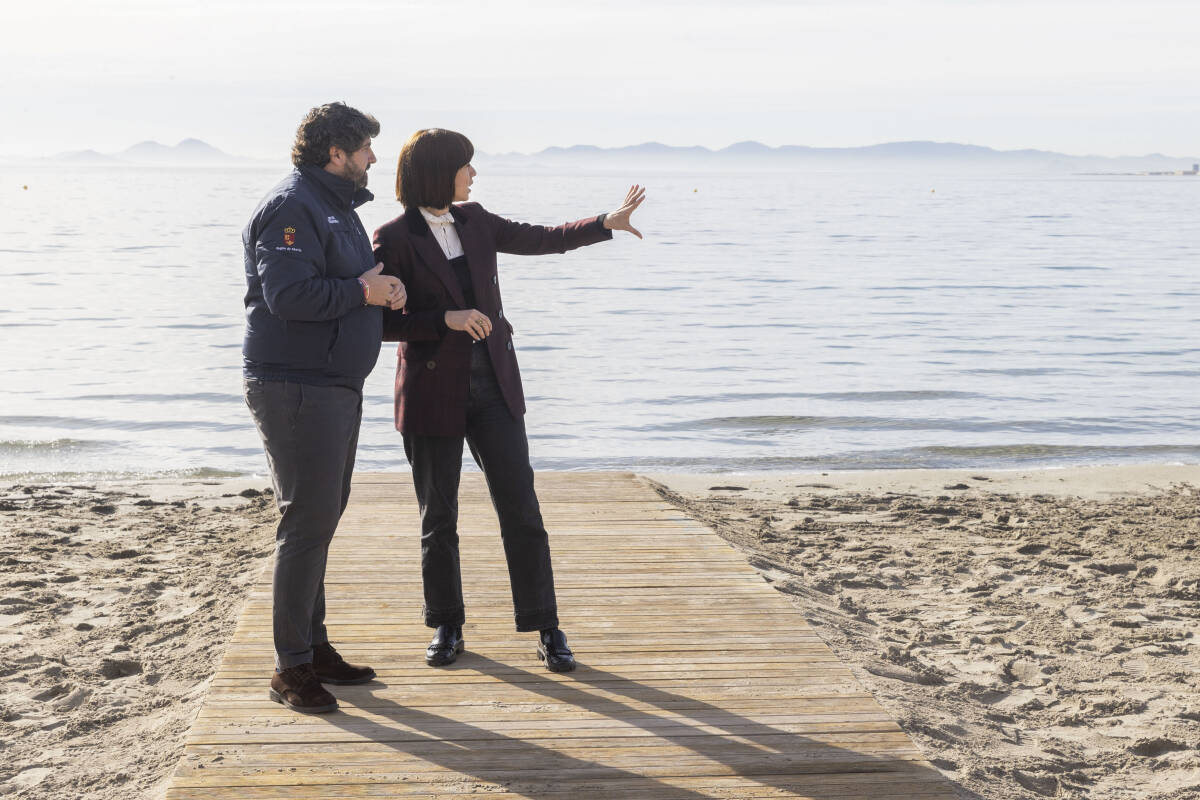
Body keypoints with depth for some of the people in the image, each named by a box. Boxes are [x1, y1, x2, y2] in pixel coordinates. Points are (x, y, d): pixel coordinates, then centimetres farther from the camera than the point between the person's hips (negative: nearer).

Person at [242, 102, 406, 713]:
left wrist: (385, 285, 4)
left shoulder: (333, 205, 19)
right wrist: (362, 291, -17)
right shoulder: (292, 207, -15)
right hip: (297, 388, -11)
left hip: (336, 386, 11)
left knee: (324, 518, 15)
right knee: (307, 524, -8)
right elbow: (289, 294, -27)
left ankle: (314, 644, 26)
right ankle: (291, 667, 0)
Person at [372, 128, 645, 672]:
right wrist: (446, 319, -21)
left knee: (521, 510, 0)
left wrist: (607, 223, 16)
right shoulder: (395, 239, -8)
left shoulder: (472, 220, 7)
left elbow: (539, 240, 20)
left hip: (494, 385, 4)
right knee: (438, 519, 7)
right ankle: (446, 626, 24)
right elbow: (382, 322, -11)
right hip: (433, 392, -4)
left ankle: (546, 629, 7)